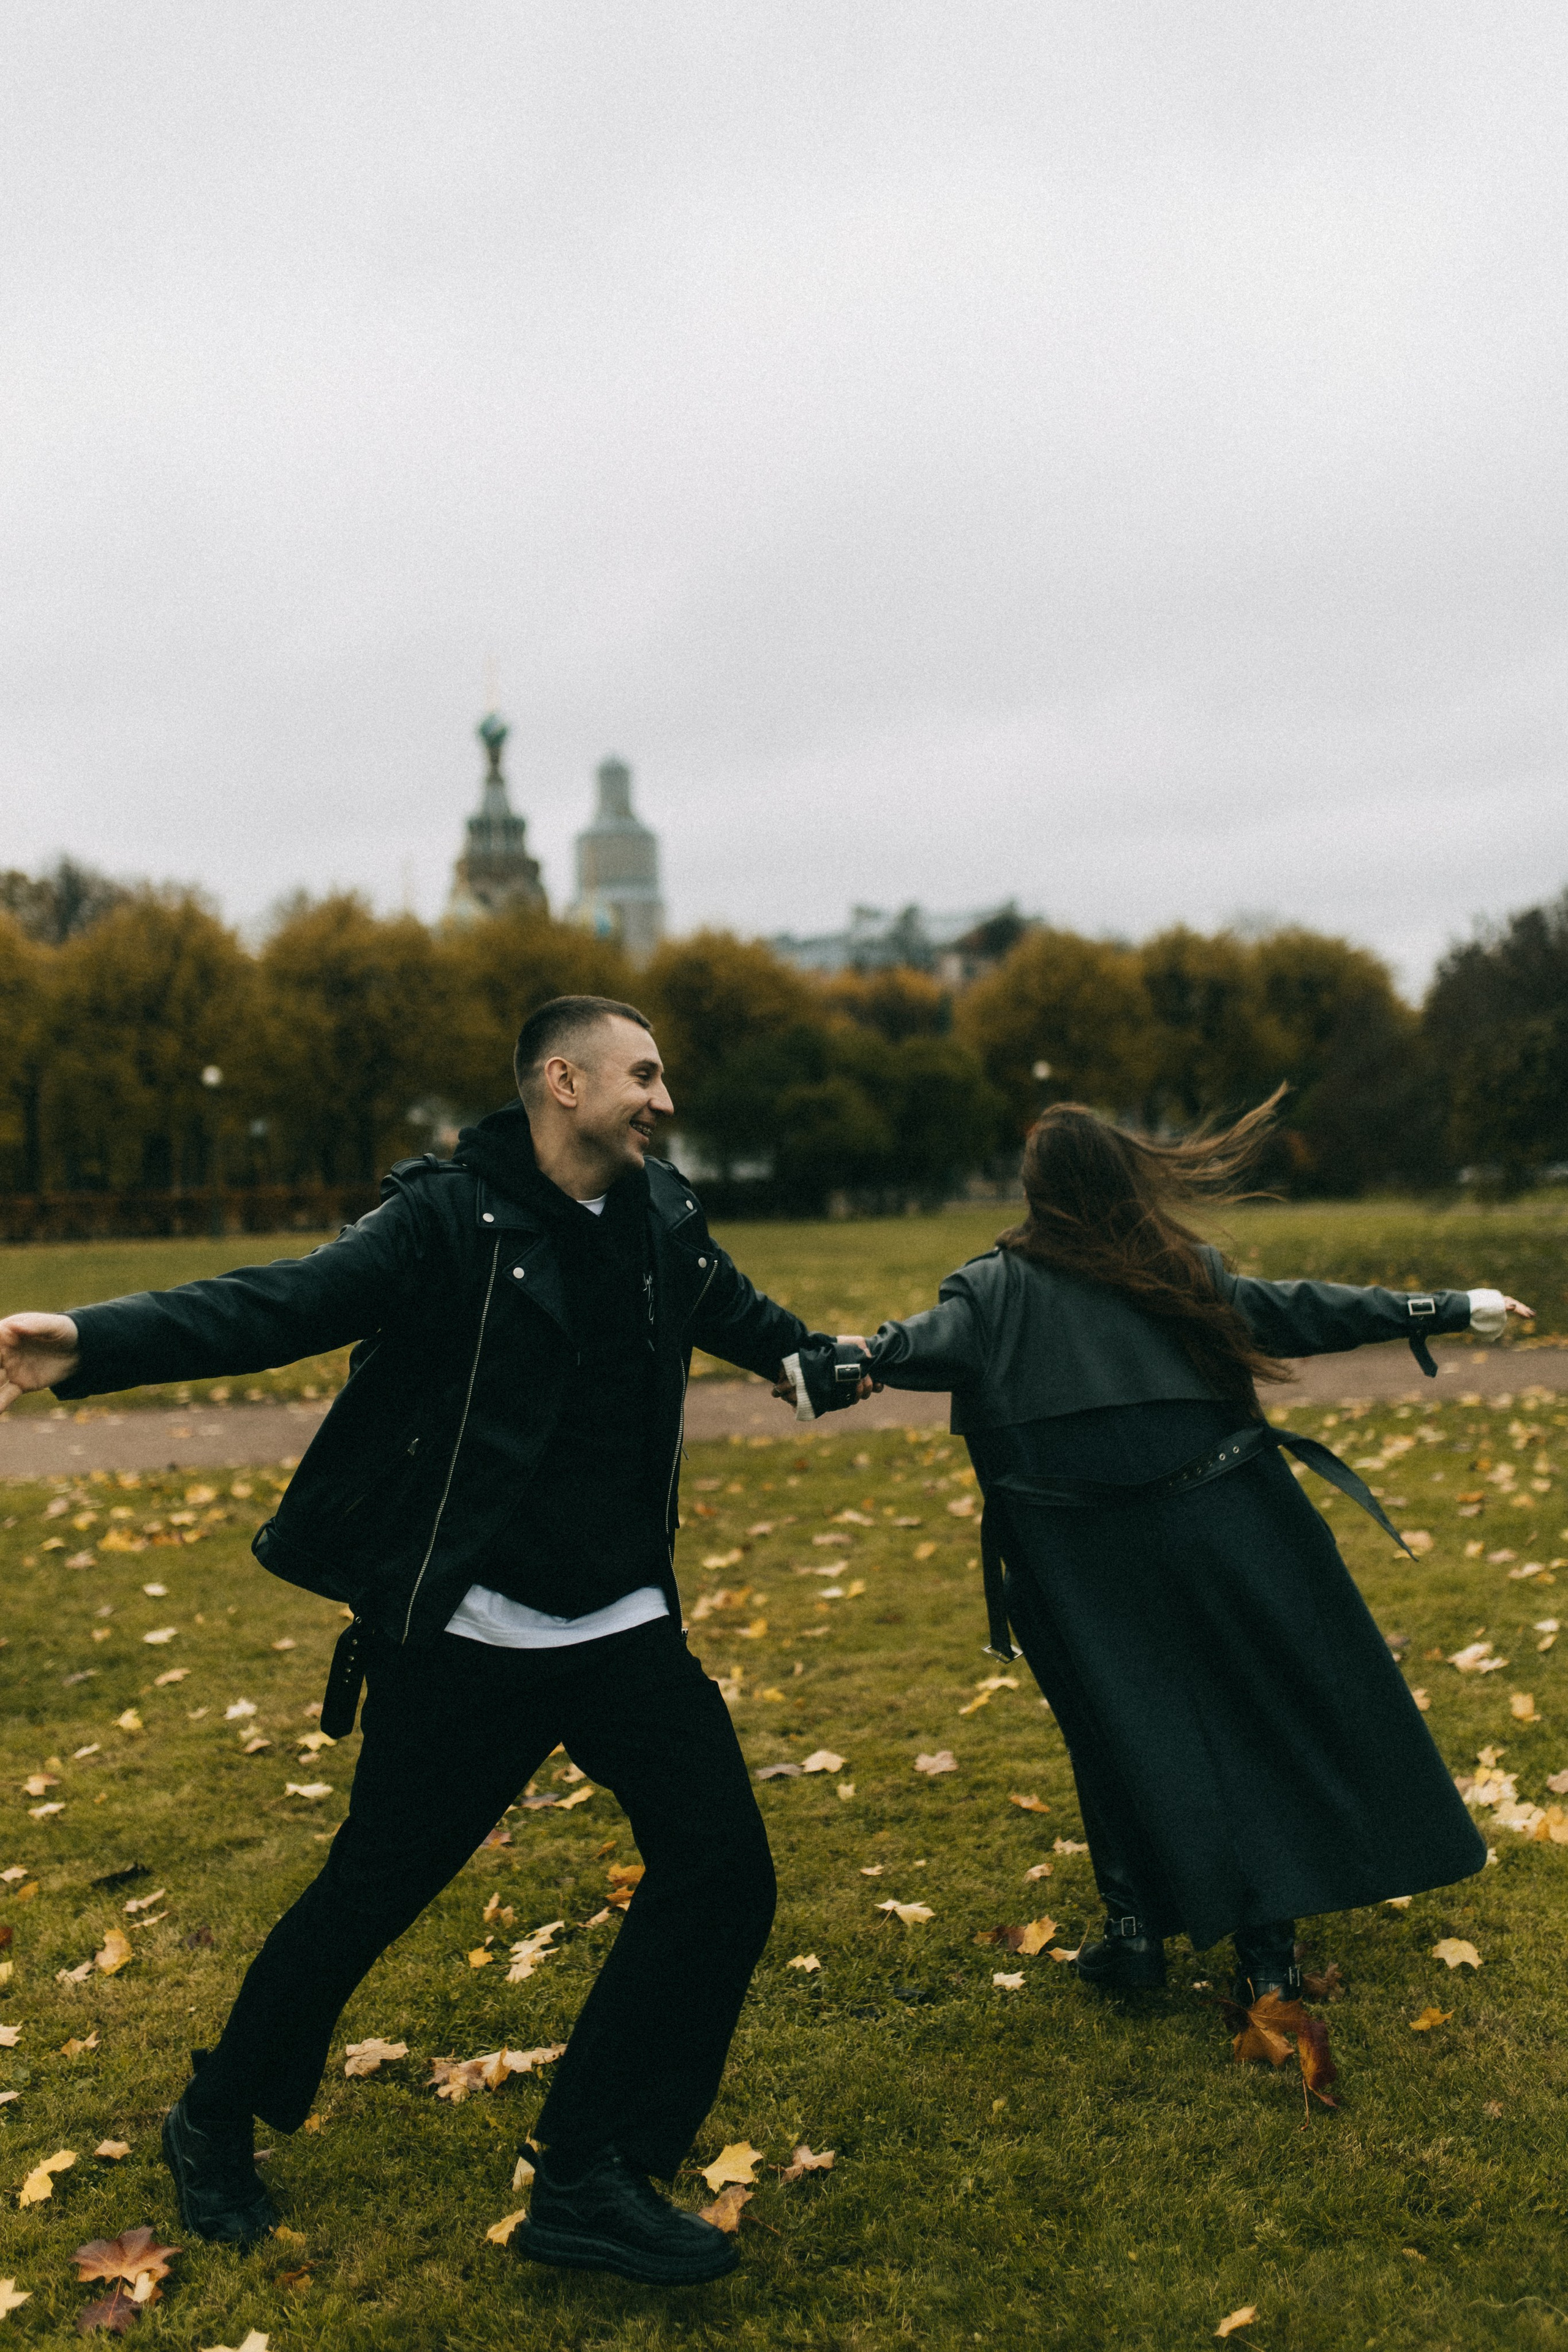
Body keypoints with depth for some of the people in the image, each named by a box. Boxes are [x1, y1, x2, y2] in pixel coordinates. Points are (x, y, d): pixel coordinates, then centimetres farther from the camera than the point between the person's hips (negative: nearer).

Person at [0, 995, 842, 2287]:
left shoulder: (666, 1221, 4)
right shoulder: (451, 1218, -13)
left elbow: (743, 1318, 25)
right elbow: (292, 1300, -26)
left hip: (623, 1630, 5)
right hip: (462, 1637, -5)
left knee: (722, 1870, -4)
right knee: (371, 1895, 7)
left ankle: (592, 2178, 10)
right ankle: (218, 2122, 35)